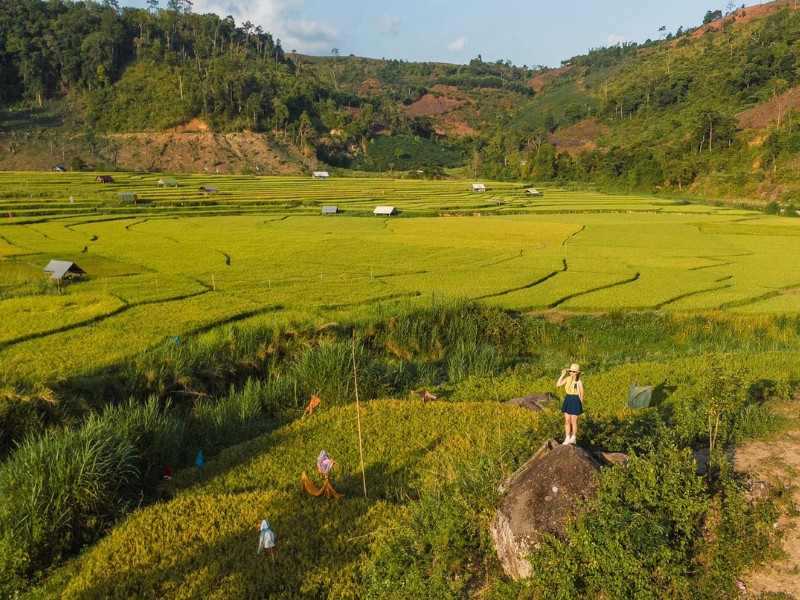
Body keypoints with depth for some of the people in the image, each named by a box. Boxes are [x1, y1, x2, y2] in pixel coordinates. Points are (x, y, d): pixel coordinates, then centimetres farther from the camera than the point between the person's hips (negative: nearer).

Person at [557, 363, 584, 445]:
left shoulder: (579, 382, -10)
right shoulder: (567, 379, 2)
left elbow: (582, 394, -4)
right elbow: (558, 384, -7)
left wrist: (580, 404, -3)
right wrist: (562, 375, -8)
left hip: (575, 401, -5)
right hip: (567, 400, 5)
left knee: (573, 421, 4)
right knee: (567, 421, 8)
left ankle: (573, 438, 20)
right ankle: (567, 438, 17)